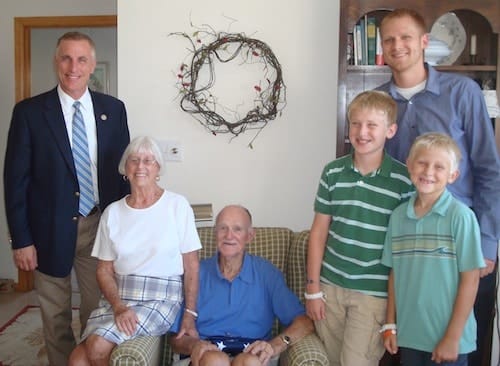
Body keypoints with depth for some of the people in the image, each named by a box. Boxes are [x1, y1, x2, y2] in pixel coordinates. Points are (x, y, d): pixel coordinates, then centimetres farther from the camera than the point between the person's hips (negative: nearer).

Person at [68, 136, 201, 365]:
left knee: (98, 345, -22)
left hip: (161, 297, -3)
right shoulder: (112, 212, 7)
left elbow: (191, 265, -2)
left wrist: (189, 314, -8)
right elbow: (104, 270, 7)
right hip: (117, 296, 3)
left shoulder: (177, 205, -4)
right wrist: (118, 307, -9)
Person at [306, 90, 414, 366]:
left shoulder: (404, 180, -9)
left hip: (374, 292, -3)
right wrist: (313, 288, 3)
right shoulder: (332, 172, -1)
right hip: (330, 286, 3)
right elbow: (319, 231, 3)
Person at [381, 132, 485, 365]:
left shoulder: (461, 216, -13)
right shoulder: (398, 216, 0)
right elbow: (395, 273, 6)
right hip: (409, 334, 4)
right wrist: (390, 325, 6)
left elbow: (470, 279, -11)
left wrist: (452, 338, -11)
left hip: (448, 339, -4)